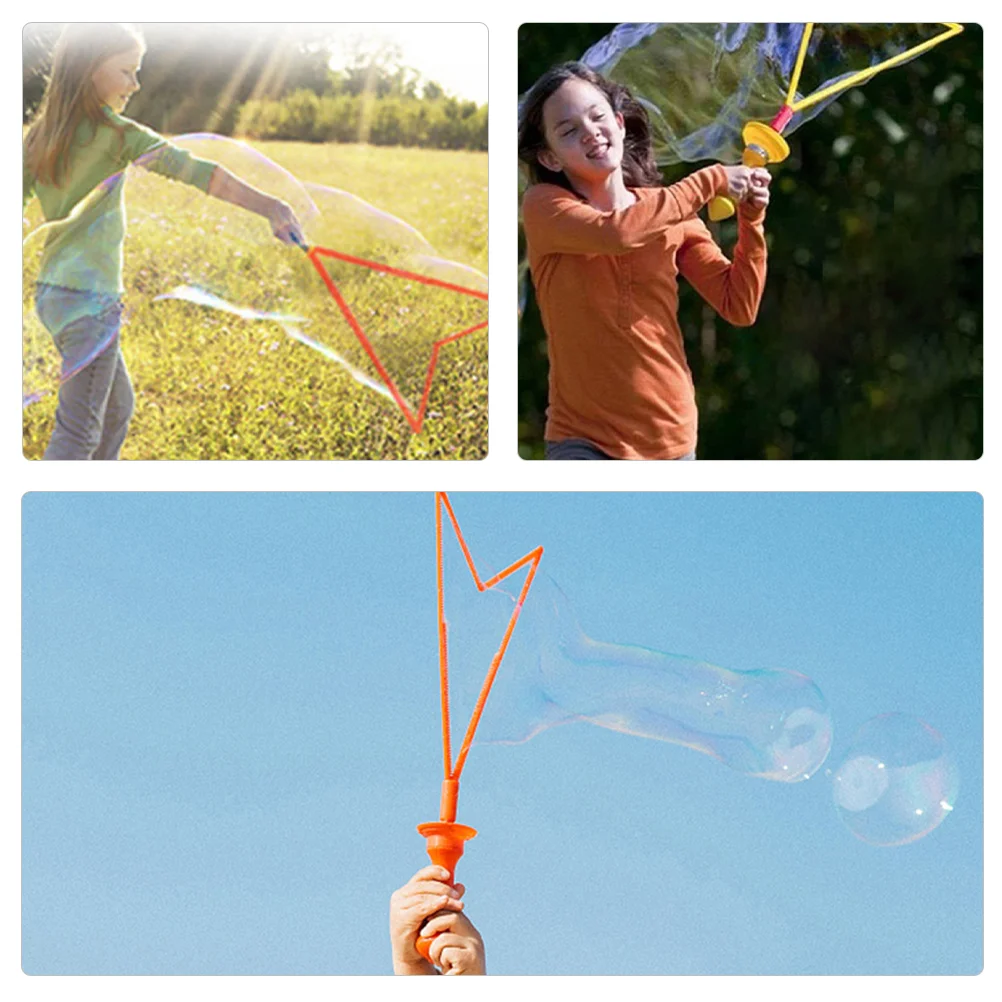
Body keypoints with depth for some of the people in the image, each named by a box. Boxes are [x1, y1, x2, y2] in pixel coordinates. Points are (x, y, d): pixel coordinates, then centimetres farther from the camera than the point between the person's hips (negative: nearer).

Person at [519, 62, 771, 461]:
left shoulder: (671, 214, 6)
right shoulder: (543, 205, -5)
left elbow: (739, 307, 3)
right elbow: (616, 232, -25)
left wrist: (751, 222, -9)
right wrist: (711, 180, -15)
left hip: (671, 436, 4)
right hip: (584, 439, -4)